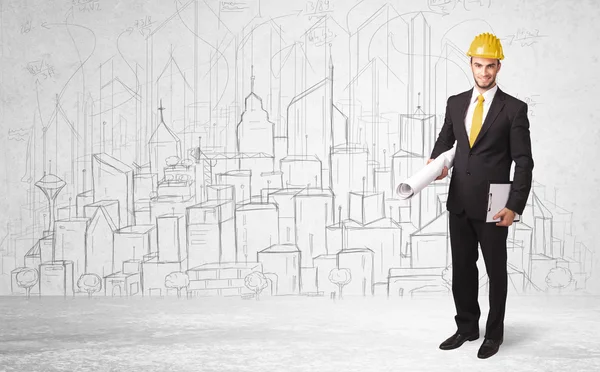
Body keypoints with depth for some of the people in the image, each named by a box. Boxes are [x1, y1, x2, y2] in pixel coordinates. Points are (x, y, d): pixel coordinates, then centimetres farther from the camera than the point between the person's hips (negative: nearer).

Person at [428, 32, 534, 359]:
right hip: (459, 203, 4)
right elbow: (445, 139, 18)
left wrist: (515, 206, -14)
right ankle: (467, 326, 29)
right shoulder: (455, 103, 7)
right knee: (462, 268, 13)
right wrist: (436, 161, -5)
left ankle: (494, 332, 25)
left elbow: (523, 162, -7)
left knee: (496, 271, 9)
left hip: (492, 206, -4)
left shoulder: (514, 109, -6)